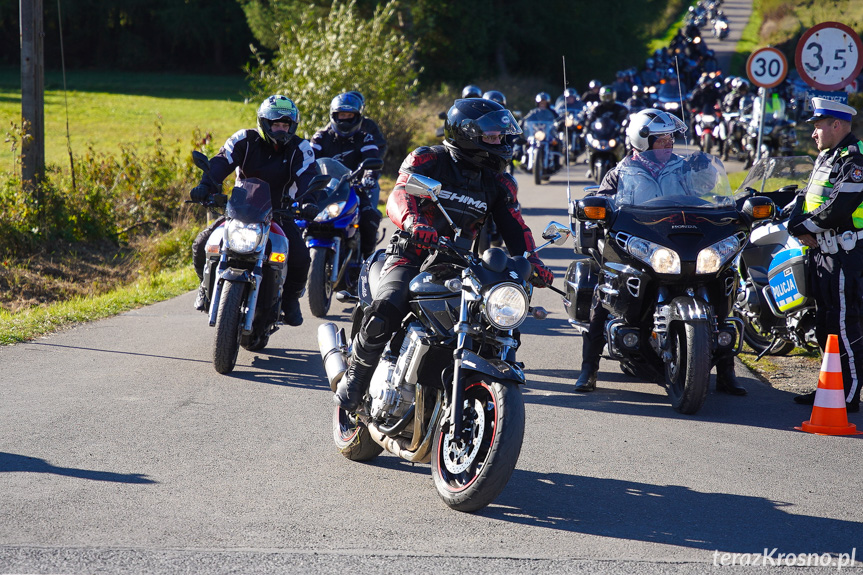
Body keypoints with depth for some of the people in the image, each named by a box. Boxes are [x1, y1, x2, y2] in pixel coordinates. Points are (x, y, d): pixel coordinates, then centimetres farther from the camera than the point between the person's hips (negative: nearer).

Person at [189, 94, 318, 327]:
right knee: (202, 244, -17)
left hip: (279, 213, 0)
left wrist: (308, 201, -40)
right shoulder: (246, 140, -3)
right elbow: (221, 161, -17)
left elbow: (307, 175, -18)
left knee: (300, 258, -23)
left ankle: (290, 298, 9)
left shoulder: (299, 148, -2)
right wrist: (206, 186, -36)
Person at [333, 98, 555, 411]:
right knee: (383, 315, -30)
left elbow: (513, 226, 4)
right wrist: (412, 221, -41)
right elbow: (398, 197, -17)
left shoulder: (500, 182, 13)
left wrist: (532, 261, -17)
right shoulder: (426, 160, -2)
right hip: (412, 256, -5)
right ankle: (354, 380, -8)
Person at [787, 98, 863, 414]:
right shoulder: (826, 157, 17)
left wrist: (805, 226, -11)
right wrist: (797, 226, -2)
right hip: (821, 250, 10)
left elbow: (837, 209, -24)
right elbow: (806, 198, 18)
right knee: (825, 323, 16)